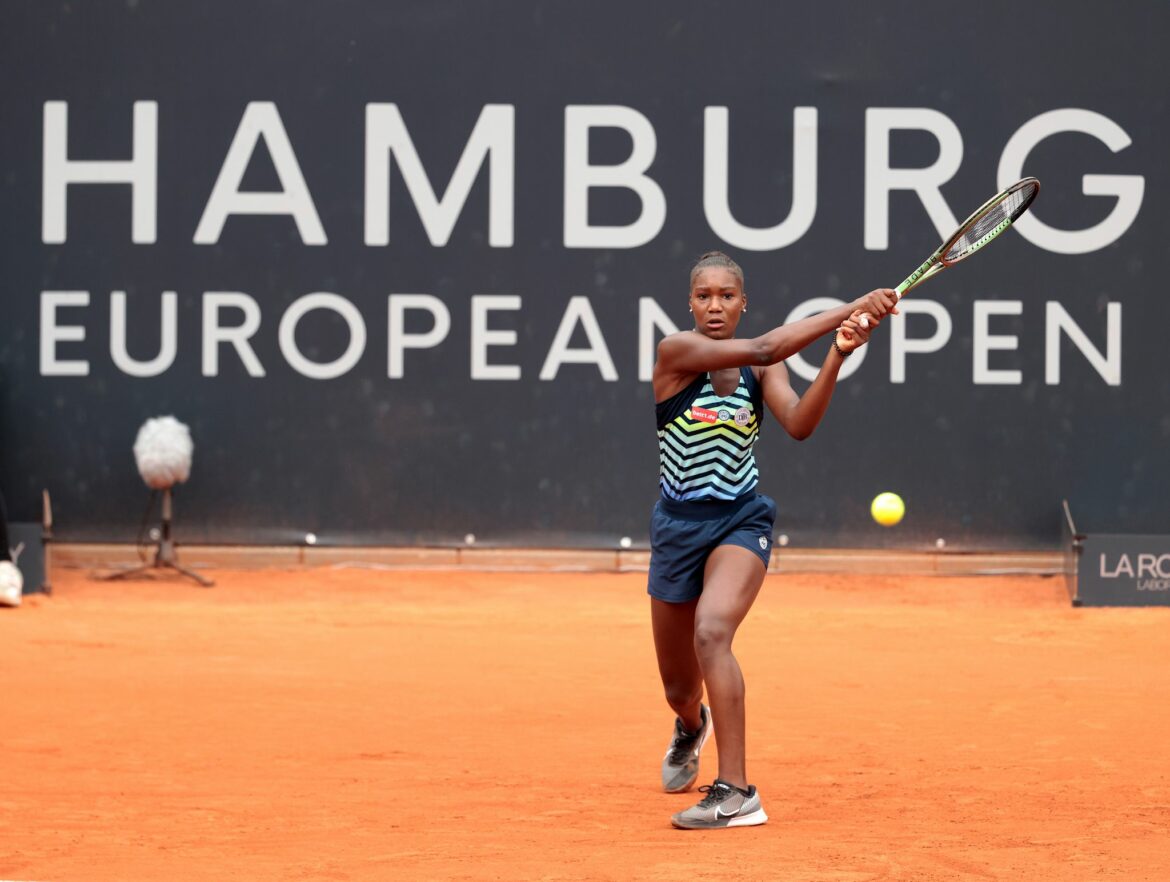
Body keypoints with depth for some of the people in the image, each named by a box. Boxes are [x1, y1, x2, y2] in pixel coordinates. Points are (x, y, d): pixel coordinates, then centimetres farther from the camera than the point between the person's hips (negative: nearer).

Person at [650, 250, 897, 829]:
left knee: (711, 633, -30)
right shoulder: (675, 351, -11)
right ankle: (691, 727, 54)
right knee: (678, 687, 13)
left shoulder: (760, 369, 1)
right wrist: (849, 308, -28)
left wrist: (836, 357, -29)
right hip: (678, 526, 0)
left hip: (740, 521, 0)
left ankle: (736, 792, -31)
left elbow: (799, 424, -16)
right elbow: (761, 348, -24)